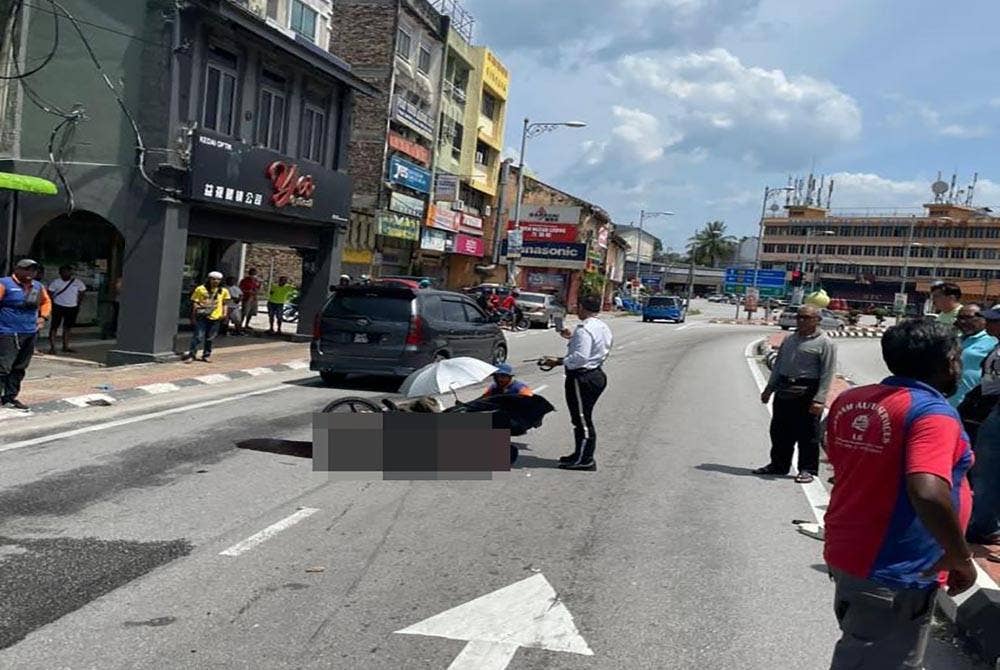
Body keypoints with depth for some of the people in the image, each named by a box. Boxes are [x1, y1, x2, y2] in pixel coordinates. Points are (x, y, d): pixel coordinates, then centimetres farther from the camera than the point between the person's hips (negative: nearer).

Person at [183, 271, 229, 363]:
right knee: (198, 337, -7)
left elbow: (225, 303, 13)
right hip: (202, 317, -2)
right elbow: (195, 303, 3)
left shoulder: (223, 291, 6)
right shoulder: (200, 289, 0)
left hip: (215, 318, 2)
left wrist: (225, 313, -2)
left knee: (209, 338, 10)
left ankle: (206, 355, 23)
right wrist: (193, 316, 1)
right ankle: (191, 354, 1)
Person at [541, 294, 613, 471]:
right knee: (585, 419, 18)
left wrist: (558, 362, -21)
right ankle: (582, 455, 27)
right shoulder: (603, 327, 10)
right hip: (596, 374, 10)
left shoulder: (584, 329, -20)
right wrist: (572, 338, 24)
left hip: (582, 378, -10)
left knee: (582, 420, -1)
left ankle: (584, 460, 6)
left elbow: (580, 357, -28)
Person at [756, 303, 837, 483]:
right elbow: (778, 364, 20)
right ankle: (778, 465, 25)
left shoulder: (825, 343, -6)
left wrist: (819, 400, -19)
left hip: (807, 394, -7)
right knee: (779, 431, 12)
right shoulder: (789, 339, 15)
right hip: (784, 391, 7)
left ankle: (807, 470, 12)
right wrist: (769, 388, 16)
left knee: (807, 435, 0)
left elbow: (827, 374, -12)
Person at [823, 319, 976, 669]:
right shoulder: (933, 413, -21)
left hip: (846, 553, 8)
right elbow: (928, 493, -34)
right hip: (895, 575, -7)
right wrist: (960, 557, -21)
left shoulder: (849, 400, 2)